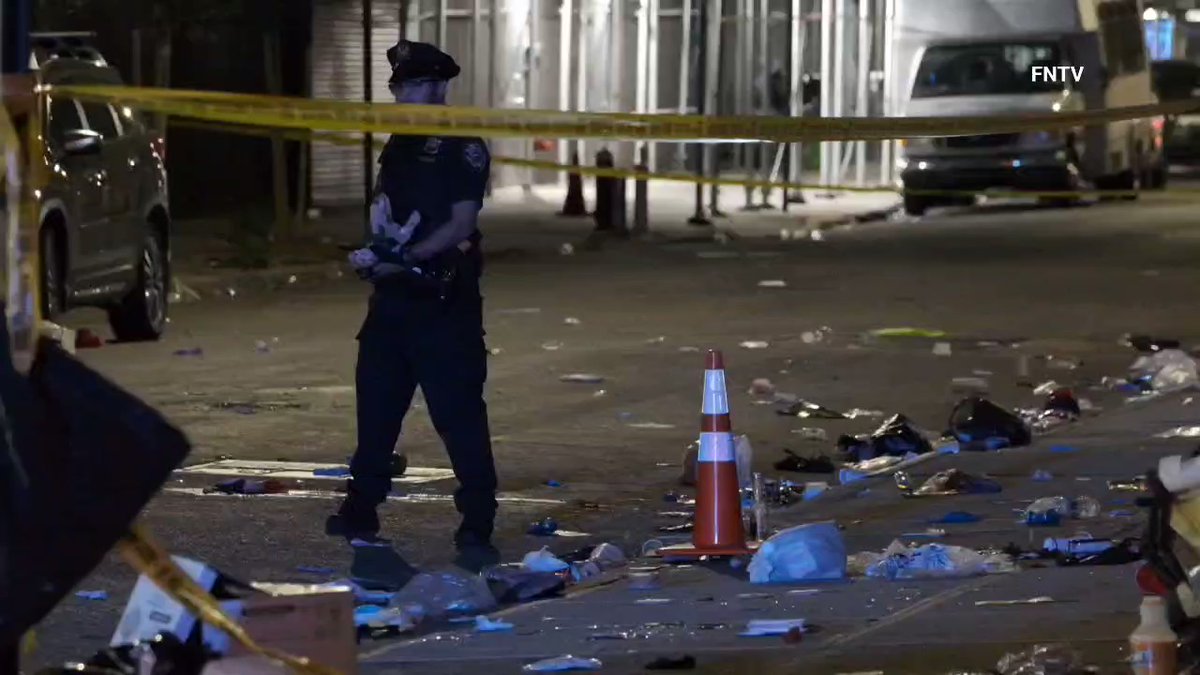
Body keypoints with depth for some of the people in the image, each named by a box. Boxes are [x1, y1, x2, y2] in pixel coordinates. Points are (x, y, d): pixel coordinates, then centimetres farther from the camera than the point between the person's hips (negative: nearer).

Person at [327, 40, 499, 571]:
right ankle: (360, 515, 24)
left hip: (444, 302, -8)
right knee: (376, 407, 13)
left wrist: (408, 257, -22)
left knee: (459, 416, -10)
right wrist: (376, 249, -2)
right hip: (393, 296, 8)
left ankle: (477, 530, -10)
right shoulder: (399, 147, 17)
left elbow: (460, 225, -14)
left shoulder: (463, 149, -7)